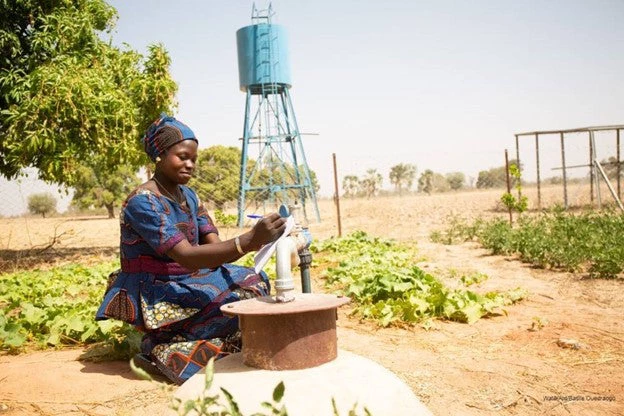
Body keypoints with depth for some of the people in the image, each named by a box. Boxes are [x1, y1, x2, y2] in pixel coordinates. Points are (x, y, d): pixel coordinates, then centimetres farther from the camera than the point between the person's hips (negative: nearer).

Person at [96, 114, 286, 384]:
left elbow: (214, 246, -1)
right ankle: (162, 350, -11)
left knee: (255, 281, -5)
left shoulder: (188, 196, 7)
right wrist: (250, 240, -44)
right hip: (151, 297, -9)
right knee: (238, 302, -24)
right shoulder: (142, 202, -21)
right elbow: (186, 256, -32)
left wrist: (254, 241, -24)